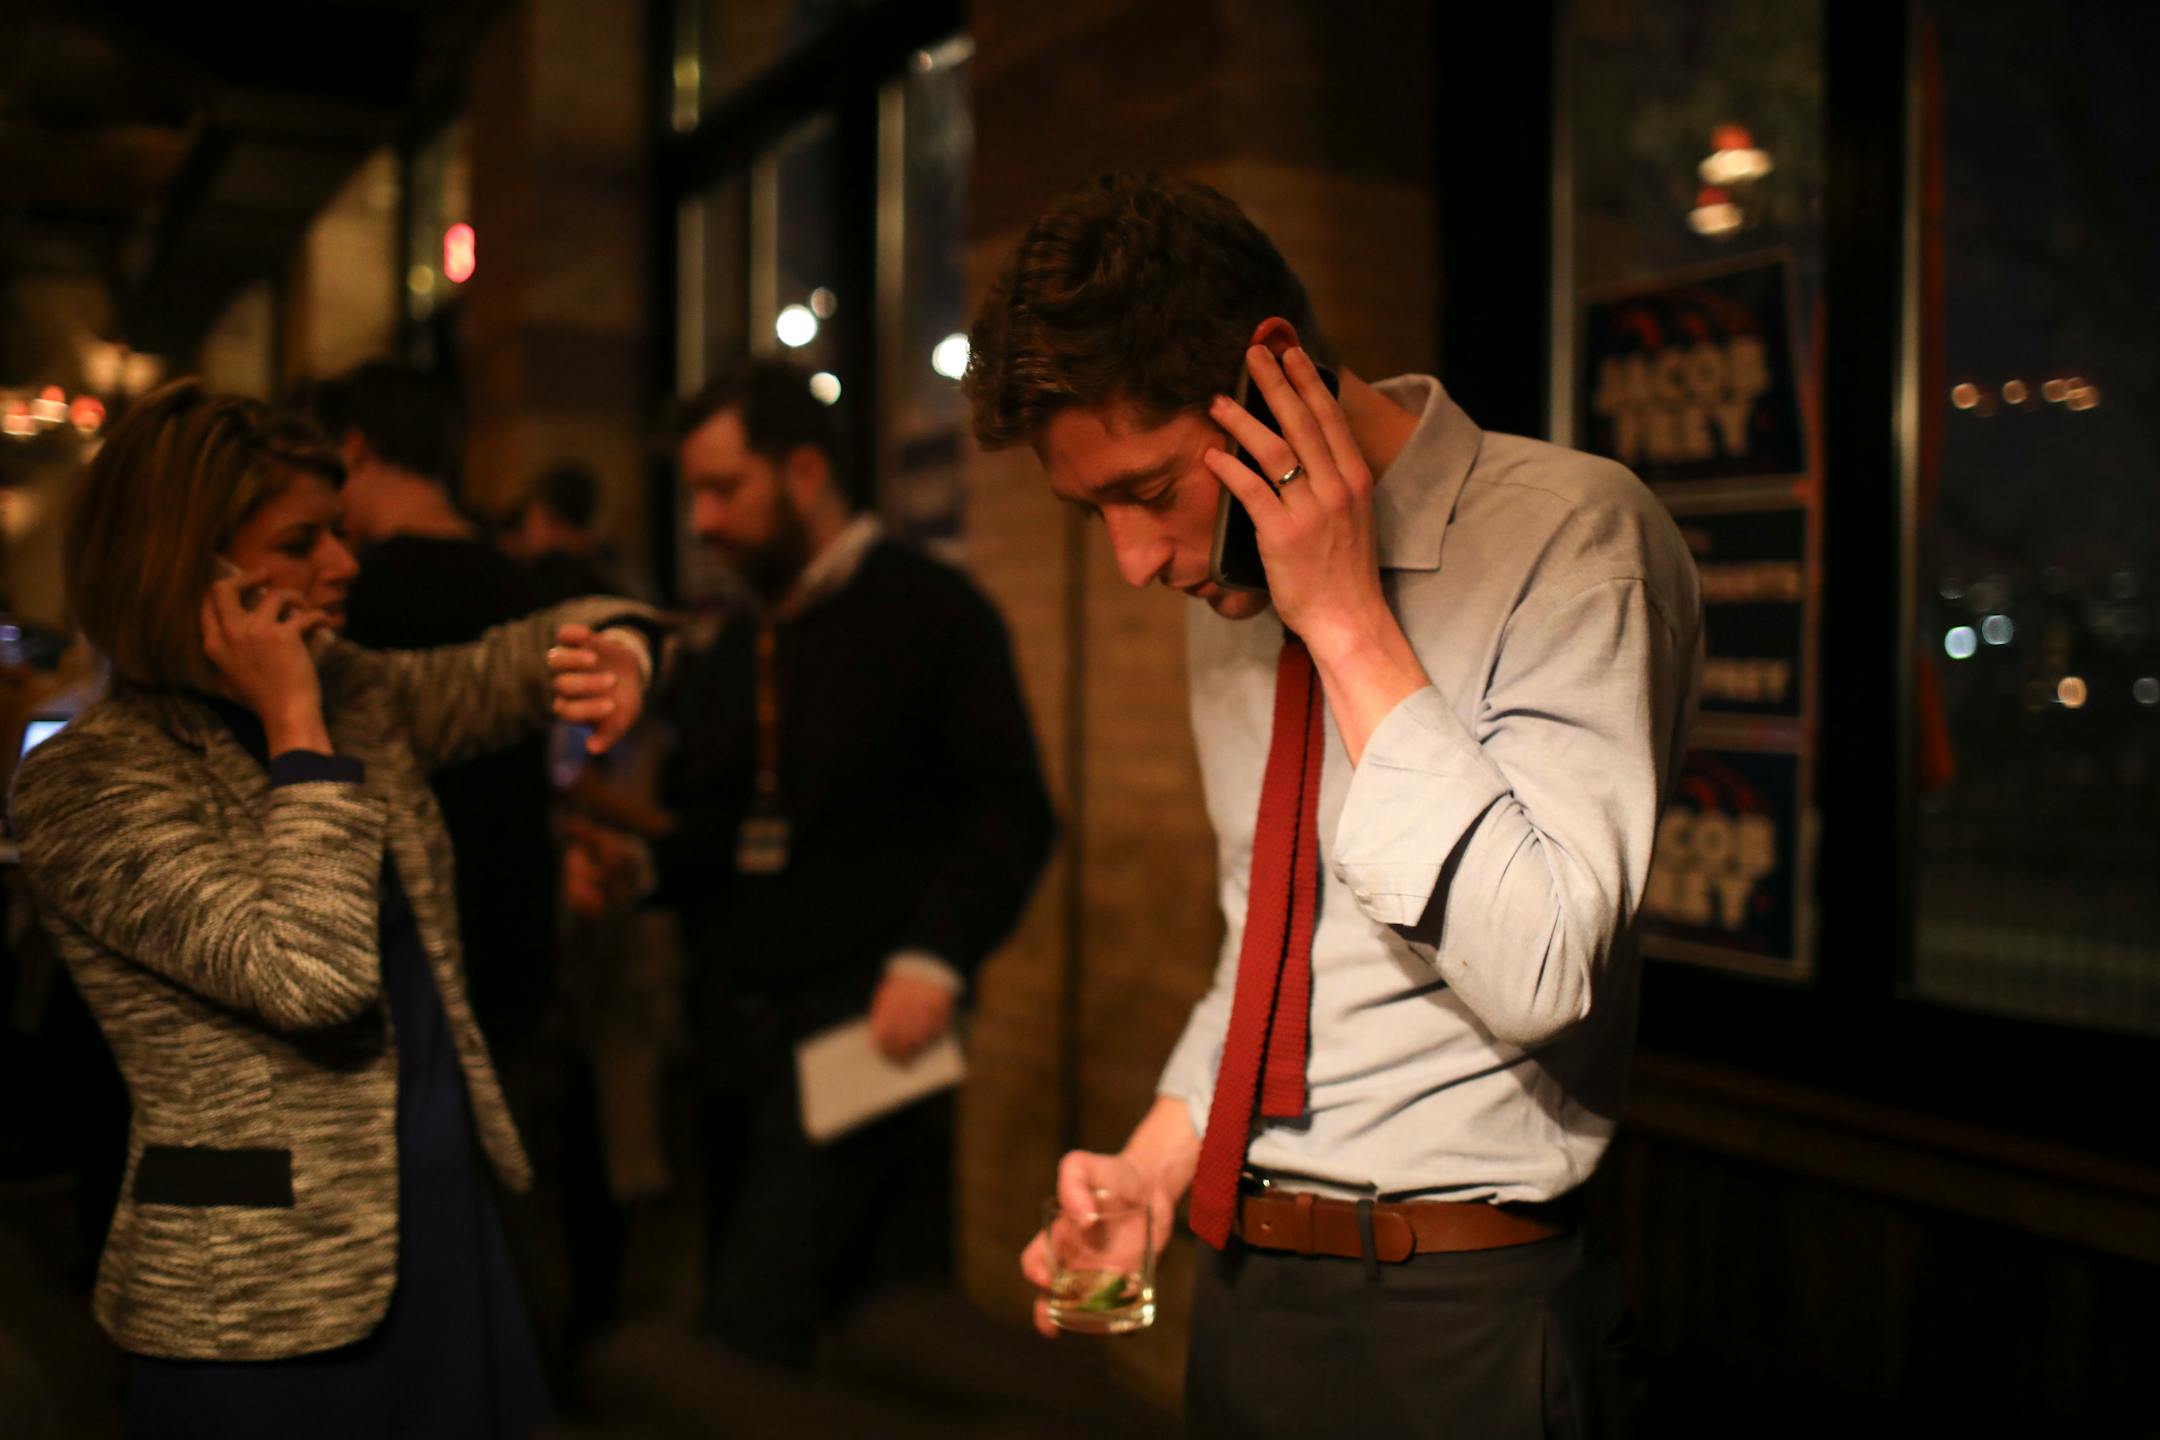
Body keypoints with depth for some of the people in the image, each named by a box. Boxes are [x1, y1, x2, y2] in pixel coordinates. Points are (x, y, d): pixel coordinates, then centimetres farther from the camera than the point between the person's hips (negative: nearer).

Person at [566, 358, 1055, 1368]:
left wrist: (934, 959, -22)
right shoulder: (727, 650, 18)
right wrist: (630, 868, 3)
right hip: (738, 1031, 7)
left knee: (751, 1331, -13)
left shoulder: (930, 612, -4)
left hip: (857, 1020, -7)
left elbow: (1009, 809, -11)